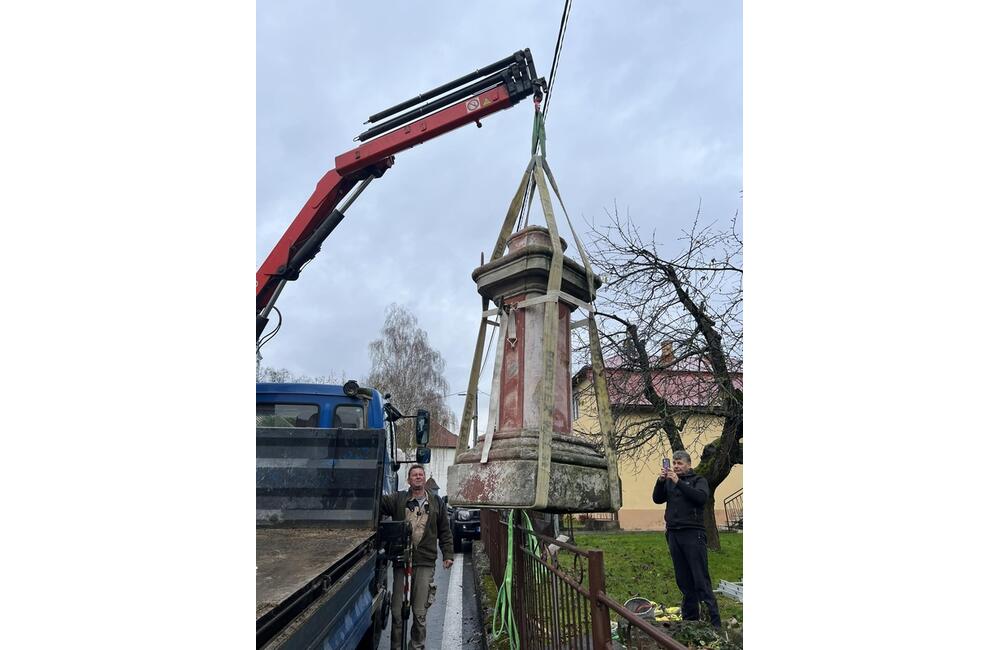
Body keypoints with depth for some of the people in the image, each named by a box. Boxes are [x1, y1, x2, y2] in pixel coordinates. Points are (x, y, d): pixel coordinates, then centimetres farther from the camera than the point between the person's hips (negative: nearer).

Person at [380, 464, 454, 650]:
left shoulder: (436, 502, 8)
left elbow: (445, 531, 13)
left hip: (425, 564, 0)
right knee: (397, 611, 6)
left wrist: (448, 554, 8)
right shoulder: (397, 500, 3)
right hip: (401, 562, 0)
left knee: (420, 613, 5)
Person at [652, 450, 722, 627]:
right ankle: (689, 618, 20)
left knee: (701, 580, -6)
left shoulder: (698, 480, 4)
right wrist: (660, 480, -9)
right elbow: (657, 499, 6)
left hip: (693, 534, -4)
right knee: (683, 580, 10)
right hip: (673, 534, 4)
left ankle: (714, 622, -2)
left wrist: (678, 482, -19)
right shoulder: (669, 482, 15)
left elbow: (701, 497, -14)